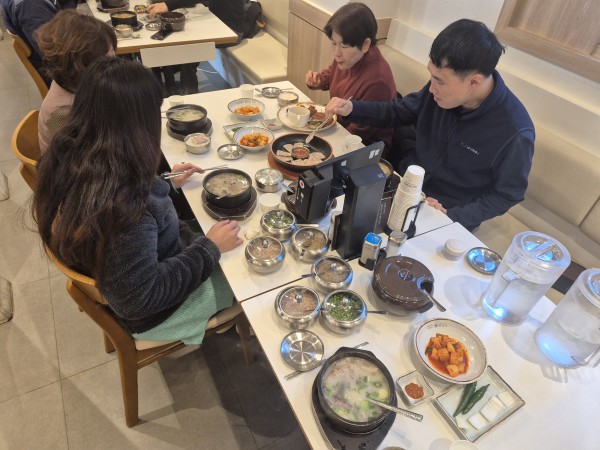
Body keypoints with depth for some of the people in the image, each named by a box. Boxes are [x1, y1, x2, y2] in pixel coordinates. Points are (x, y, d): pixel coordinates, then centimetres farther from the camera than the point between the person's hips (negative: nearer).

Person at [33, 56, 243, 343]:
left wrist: (164, 183, 3)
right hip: (149, 310, -7)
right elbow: (141, 298, -31)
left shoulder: (68, 155, -15)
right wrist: (209, 249, -24)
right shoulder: (122, 204, -42)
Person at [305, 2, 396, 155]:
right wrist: (318, 80, -5)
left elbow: (359, 133, -22)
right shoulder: (346, 57, -10)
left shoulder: (377, 81, -32)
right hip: (339, 123, 7)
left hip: (367, 147, -7)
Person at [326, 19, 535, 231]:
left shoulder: (514, 132, -26)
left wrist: (451, 216, -24)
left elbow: (506, 194, -12)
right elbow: (400, 111, 5)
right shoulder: (445, 84, -12)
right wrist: (352, 108, -9)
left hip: (450, 214, -4)